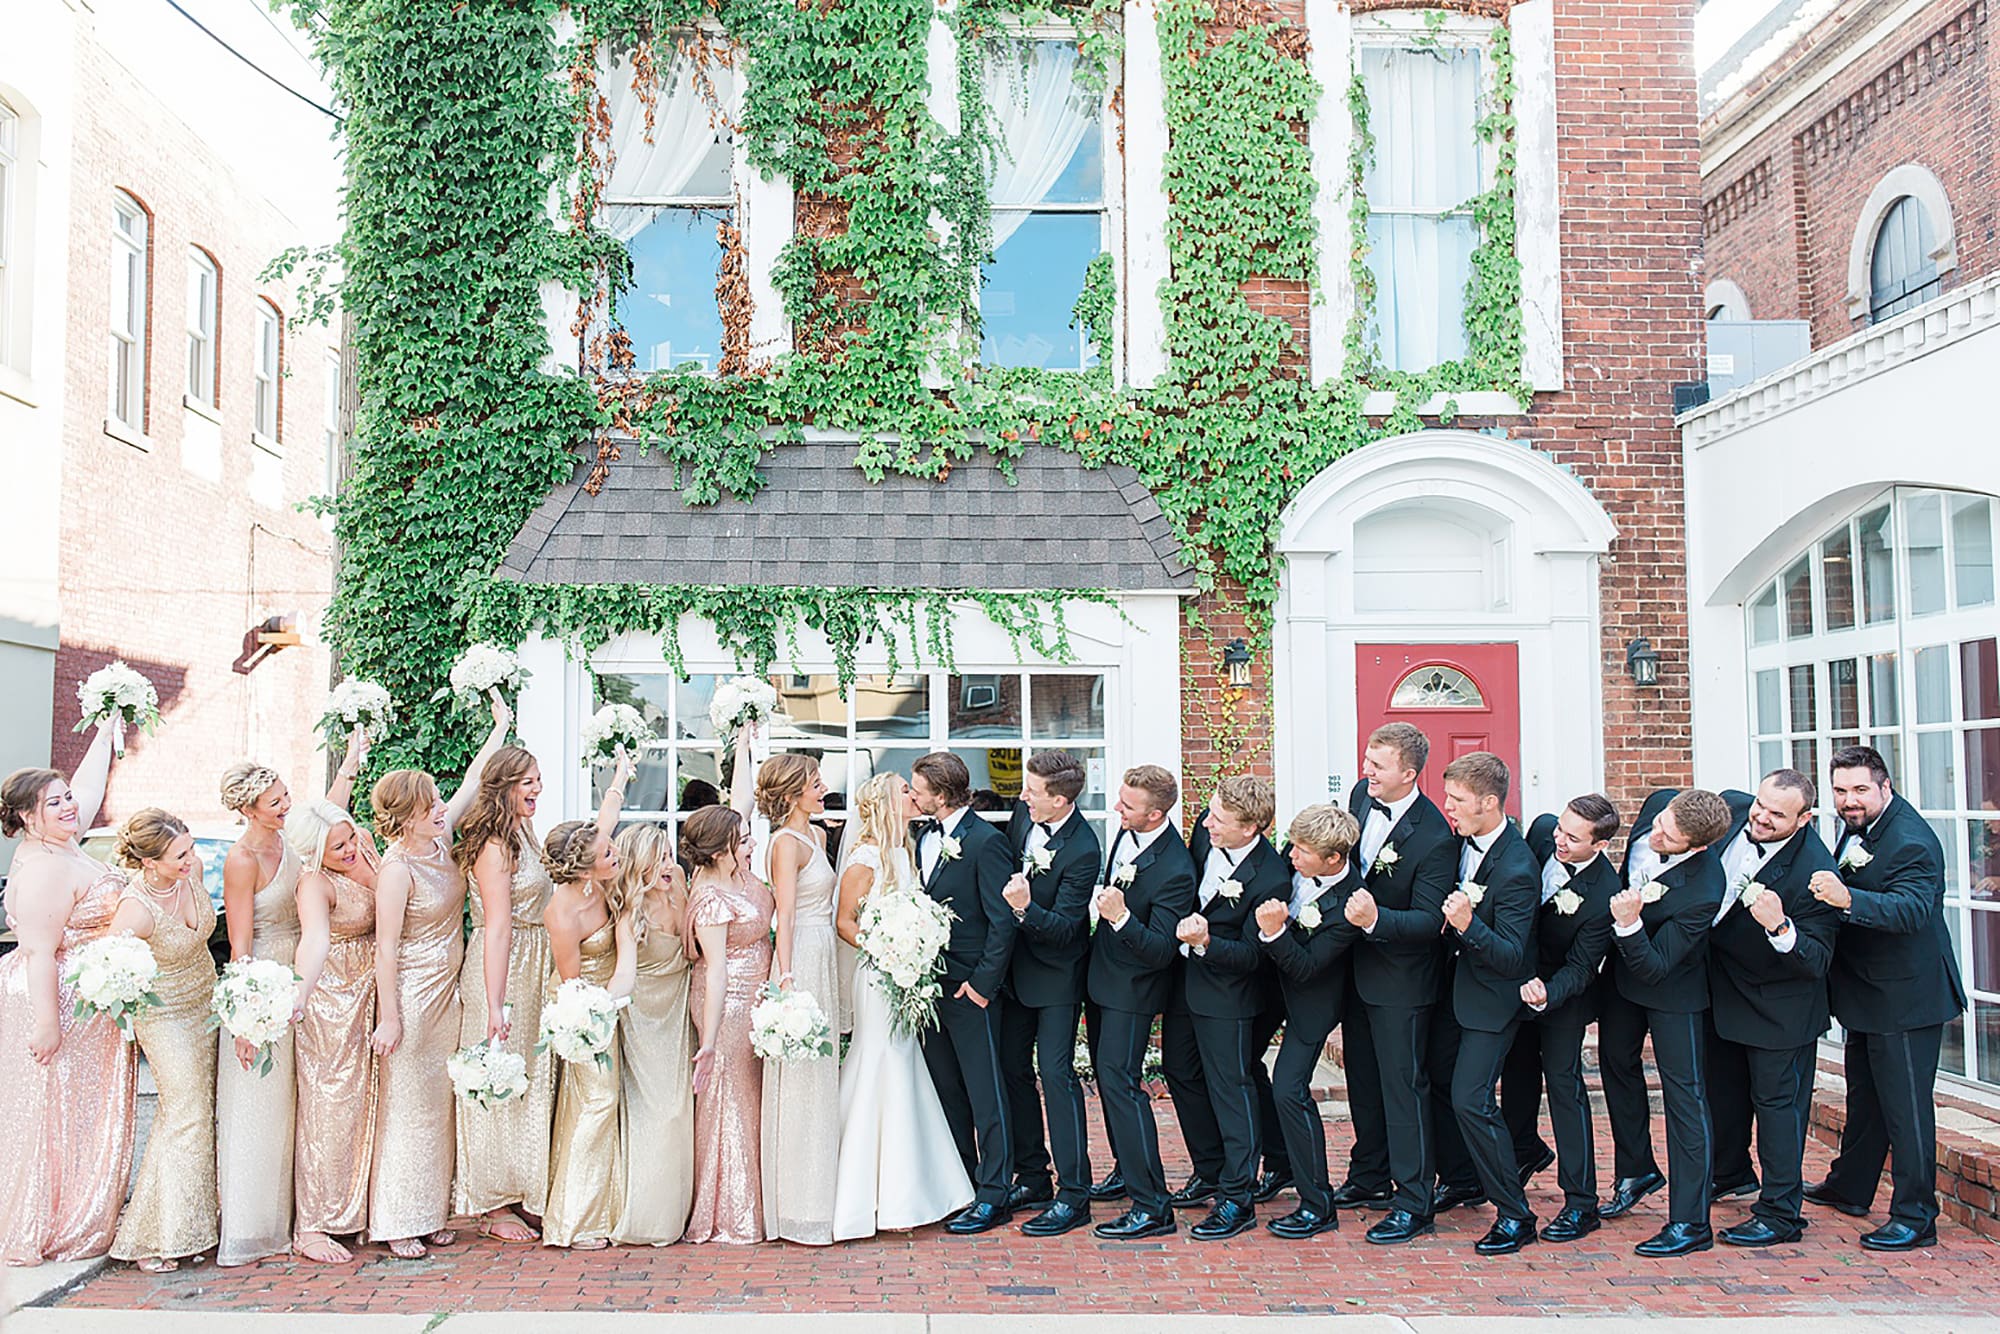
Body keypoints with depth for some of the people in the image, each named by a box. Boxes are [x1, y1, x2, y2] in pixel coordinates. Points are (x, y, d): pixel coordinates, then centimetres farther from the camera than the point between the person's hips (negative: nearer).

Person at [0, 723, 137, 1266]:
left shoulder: (64, 844, 8)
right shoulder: (44, 869, -20)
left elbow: (89, 786, 24)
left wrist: (107, 731, 30)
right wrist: (47, 1021, -25)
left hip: (91, 1002, 10)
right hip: (58, 1001, -10)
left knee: (85, 1109, 14)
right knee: (55, 1111, -1)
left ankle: (79, 1218, 22)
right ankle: (49, 1230, 8)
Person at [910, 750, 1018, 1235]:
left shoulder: (986, 841, -15)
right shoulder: (924, 834, 9)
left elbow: (1002, 921, -16)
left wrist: (982, 983, -16)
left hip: (969, 988, -8)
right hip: (930, 982, 8)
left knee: (984, 1091, 0)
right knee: (946, 1088, 16)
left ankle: (993, 1196, 7)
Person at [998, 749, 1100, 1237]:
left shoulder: (1083, 850, -24)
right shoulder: (1023, 814, -4)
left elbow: (1063, 928, -24)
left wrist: (1025, 908, -40)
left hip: (1056, 973, -8)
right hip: (1016, 966, 8)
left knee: (1056, 1073, -8)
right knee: (1013, 1069, 12)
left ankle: (1073, 1193, 1)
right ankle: (1032, 1177, 25)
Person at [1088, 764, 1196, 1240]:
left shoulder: (1175, 871, -29)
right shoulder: (1128, 832, -4)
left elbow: (1162, 952, -28)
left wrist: (1121, 917, -40)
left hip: (1132, 988, -9)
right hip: (1105, 972, 9)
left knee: (1119, 1081, -10)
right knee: (1108, 1073, 19)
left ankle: (1151, 1206, -5)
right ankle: (1128, 1170, 37)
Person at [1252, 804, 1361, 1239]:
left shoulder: (1348, 905, -32)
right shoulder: (1296, 862, -15)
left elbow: (1306, 967, -29)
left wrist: (1274, 932, -42)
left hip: (1310, 997, -8)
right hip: (1272, 978, 8)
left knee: (1289, 1089, -11)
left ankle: (1318, 1206, 2)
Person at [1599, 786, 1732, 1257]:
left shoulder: (1701, 893, -38)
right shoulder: (1656, 808, -21)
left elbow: (1654, 968, -32)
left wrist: (1629, 925, -49)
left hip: (1672, 989, -8)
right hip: (1623, 966, 8)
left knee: (1684, 1094, -3)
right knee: (1616, 1061, 21)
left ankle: (1690, 1222, 4)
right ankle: (1636, 1171, 41)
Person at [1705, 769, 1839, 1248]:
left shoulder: (1813, 872, -31)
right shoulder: (1730, 810, -15)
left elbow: (1817, 961, -30)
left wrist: (1779, 927, -47)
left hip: (1779, 1004, -7)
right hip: (1722, 986, 7)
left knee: (1776, 1098, 2)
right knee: (1724, 1086, 24)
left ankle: (1780, 1214, 14)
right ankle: (1731, 1171, 46)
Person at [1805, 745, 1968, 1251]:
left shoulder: (1911, 842, -25)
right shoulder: (1857, 826, 4)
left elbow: (1912, 909, -39)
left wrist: (1848, 899, -53)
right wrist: (1832, 884, -6)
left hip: (1905, 996, -10)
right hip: (1866, 994, 10)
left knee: (1906, 1104, -2)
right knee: (1864, 1094, 22)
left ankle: (1915, 1218, 8)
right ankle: (1850, 1188, 38)